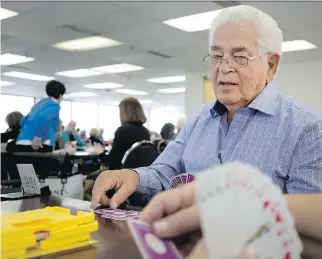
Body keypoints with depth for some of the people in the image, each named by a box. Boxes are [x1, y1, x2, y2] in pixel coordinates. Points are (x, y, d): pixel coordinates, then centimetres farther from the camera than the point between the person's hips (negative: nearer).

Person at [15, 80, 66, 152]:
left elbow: (23, 121, 28)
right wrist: (37, 138, -20)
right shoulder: (55, 105, 0)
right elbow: (43, 117, -21)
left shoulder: (40, 103, 25)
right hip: (40, 145, -8)